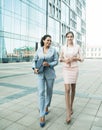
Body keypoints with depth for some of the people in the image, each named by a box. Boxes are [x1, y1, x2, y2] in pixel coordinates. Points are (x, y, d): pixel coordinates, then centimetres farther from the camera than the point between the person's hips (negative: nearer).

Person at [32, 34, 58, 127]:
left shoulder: (53, 50, -2)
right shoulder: (39, 50, 3)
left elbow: (56, 61, -3)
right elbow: (35, 60, 7)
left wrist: (48, 64, -22)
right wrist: (35, 68, -12)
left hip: (50, 73, 0)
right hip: (41, 74, 0)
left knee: (49, 91, 12)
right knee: (41, 93, -9)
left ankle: (46, 106, 41)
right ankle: (42, 116, -3)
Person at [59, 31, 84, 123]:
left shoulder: (77, 47, 1)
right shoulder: (63, 47, 3)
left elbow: (82, 59, 2)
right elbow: (60, 59, 10)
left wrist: (74, 58, -17)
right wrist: (65, 60, -13)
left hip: (74, 69, 1)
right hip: (66, 70, 0)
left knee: (73, 89, 12)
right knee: (67, 90, -11)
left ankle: (71, 106, 36)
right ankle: (68, 113, -6)